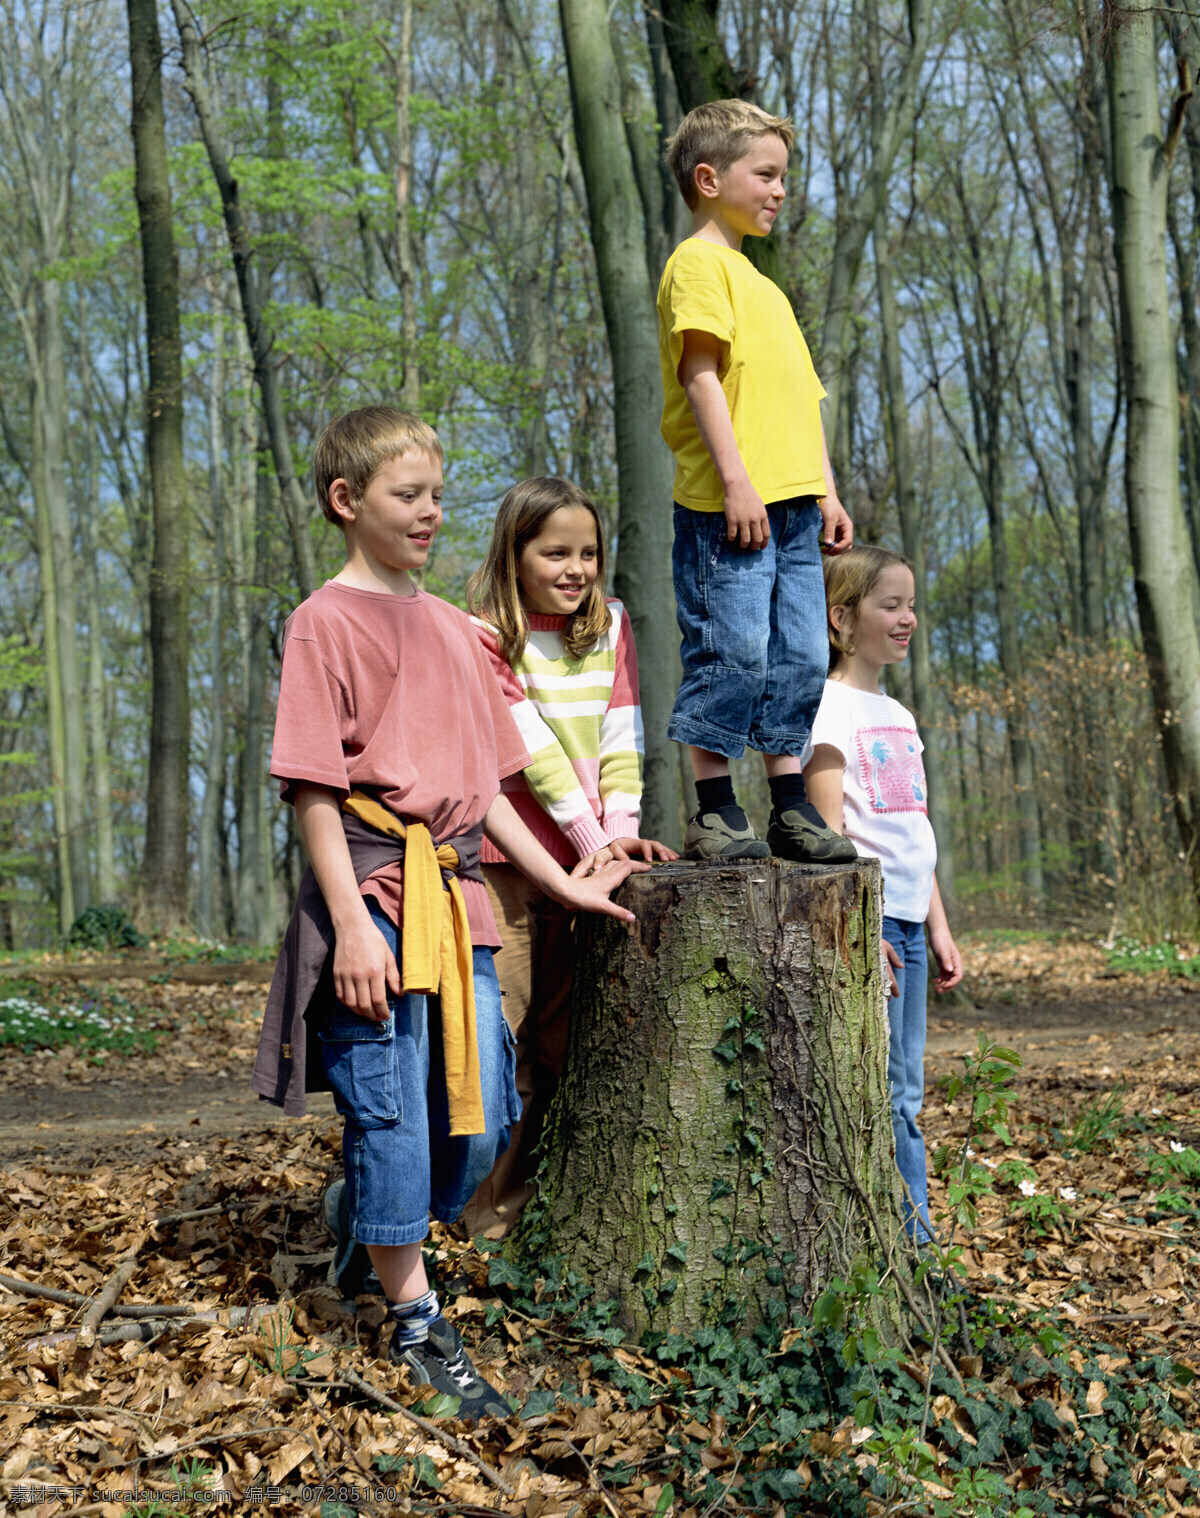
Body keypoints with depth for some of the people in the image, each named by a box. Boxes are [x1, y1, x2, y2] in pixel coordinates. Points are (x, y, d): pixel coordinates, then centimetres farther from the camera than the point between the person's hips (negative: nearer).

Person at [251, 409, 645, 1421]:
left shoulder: (450, 626, 16)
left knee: (484, 1111, 9)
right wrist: (353, 922, -18)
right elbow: (313, 786, -11)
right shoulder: (328, 620, -5)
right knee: (390, 1110, -2)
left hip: (457, 892, 7)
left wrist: (564, 885, 15)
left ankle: (366, 1215, 32)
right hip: (376, 891, -7)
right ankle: (415, 1324, 10)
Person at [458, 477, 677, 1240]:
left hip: (584, 860, 5)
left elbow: (620, 735, 2)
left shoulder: (611, 624, 9)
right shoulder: (486, 636, -7)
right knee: (506, 1031, -3)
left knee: (569, 1031, 10)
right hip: (507, 856, -5)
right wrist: (591, 840, -22)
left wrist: (623, 827, -12)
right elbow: (532, 746, -15)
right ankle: (497, 1212, 5)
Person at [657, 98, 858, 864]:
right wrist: (735, 479, -19)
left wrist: (827, 492, 19)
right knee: (732, 651, -9)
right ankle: (715, 814, -1)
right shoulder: (699, 262, -1)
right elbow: (700, 375, -12)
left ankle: (791, 808, 14)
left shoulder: (762, 283, 26)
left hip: (792, 504, 9)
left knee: (799, 656, 8)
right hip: (728, 504, -9)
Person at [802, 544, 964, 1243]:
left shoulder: (899, 715, 19)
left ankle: (914, 1239, 13)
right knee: (882, 1093, -7)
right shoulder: (828, 708, -6)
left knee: (904, 1093, 9)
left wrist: (938, 926, 18)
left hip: (907, 922, 8)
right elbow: (828, 831, -13)